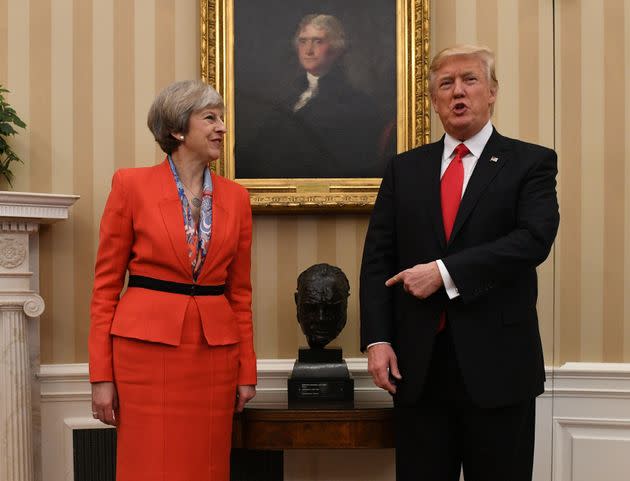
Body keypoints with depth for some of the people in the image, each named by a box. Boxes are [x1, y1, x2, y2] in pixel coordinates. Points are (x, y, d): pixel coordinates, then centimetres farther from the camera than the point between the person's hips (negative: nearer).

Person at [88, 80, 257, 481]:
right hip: (147, 348, -3)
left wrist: (247, 370, 9)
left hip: (215, 353, 4)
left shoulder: (236, 197, 8)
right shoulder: (132, 185, -2)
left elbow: (240, 291, 13)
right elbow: (106, 283, -1)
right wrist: (101, 375, -5)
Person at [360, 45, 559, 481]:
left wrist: (445, 272, -18)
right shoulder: (405, 169, 11)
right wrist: (377, 339, -5)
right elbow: (378, 259, 6)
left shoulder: (532, 163, 2)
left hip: (497, 362, -2)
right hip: (417, 363, 3)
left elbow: (535, 239, -14)